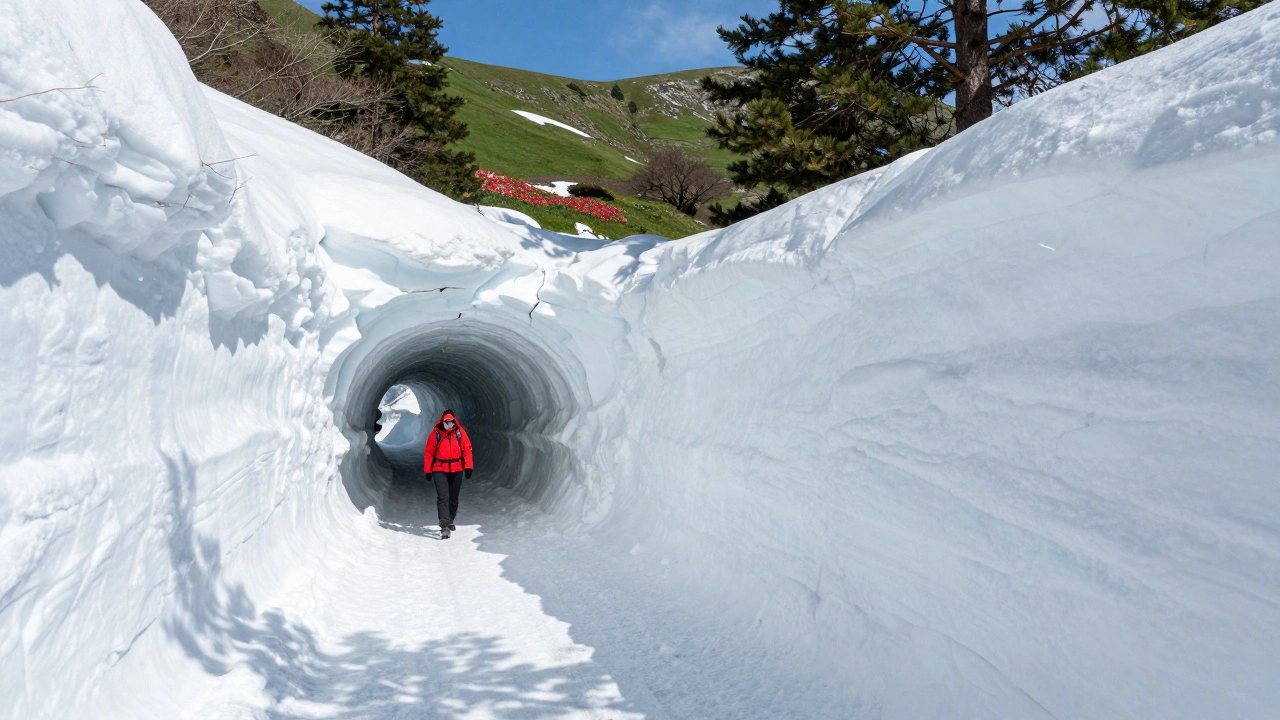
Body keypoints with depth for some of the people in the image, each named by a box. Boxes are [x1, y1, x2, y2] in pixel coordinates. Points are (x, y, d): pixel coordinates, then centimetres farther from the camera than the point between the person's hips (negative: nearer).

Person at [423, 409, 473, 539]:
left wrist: (468, 467, -6)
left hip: (457, 471, 3)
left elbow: (467, 450, 1)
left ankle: (450, 521, 32)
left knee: (453, 498, 14)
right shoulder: (436, 434, -4)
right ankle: (444, 526, -19)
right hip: (440, 471, -3)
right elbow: (428, 453, 1)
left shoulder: (460, 432, 1)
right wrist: (427, 470, -1)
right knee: (443, 497, -13)